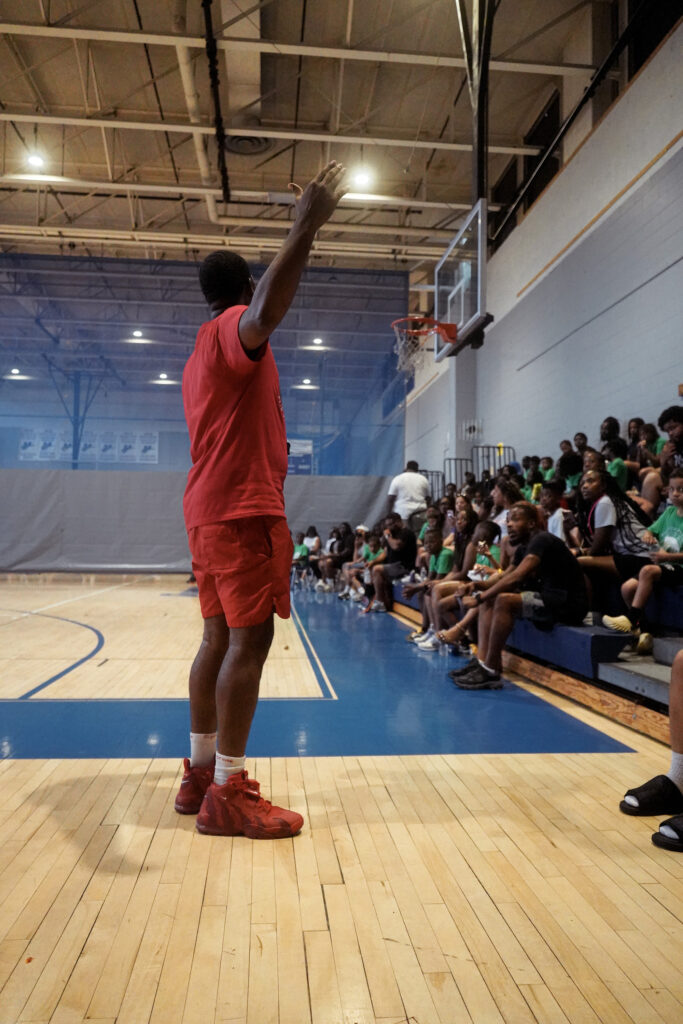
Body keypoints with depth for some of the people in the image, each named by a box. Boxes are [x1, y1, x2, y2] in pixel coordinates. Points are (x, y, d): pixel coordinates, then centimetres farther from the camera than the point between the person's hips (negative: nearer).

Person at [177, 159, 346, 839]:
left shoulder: (204, 353, 25)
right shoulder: (232, 327, -6)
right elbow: (265, 315, -32)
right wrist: (304, 229, -31)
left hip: (210, 510, 10)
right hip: (243, 509, -10)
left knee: (220, 639, 11)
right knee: (249, 641, -9)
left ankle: (200, 772, 19)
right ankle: (227, 794, -4)